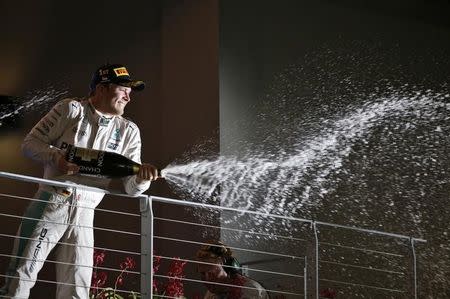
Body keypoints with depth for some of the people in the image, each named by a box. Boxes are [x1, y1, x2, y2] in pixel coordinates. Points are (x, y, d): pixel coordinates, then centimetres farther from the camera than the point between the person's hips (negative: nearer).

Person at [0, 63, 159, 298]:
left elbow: (131, 188, 6)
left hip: (84, 215, 4)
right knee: (22, 274, -8)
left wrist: (142, 177, -18)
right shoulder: (70, 109, 2)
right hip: (50, 205, -4)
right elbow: (30, 143, 2)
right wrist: (55, 156, -18)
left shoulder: (128, 131, 11)